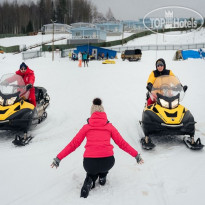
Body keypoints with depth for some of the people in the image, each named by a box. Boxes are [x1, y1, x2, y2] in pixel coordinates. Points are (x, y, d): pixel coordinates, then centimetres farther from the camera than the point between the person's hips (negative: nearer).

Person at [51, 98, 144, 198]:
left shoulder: (86, 127, 11)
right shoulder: (110, 127, 11)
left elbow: (73, 144, 11)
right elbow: (122, 143, 12)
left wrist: (58, 158, 18)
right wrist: (136, 155, 22)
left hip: (89, 164, 0)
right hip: (108, 163, 1)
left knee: (92, 170, 36)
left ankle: (90, 180, 6)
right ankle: (102, 177, 22)